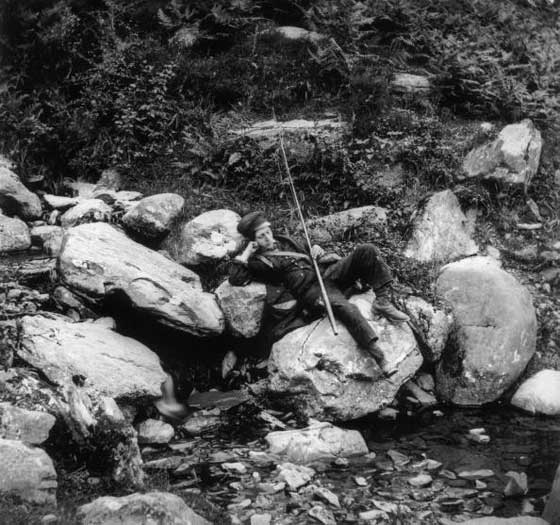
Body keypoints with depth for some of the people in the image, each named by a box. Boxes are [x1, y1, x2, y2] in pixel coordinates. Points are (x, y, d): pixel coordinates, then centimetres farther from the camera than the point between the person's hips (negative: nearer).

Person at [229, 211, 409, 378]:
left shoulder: (285, 242, 25)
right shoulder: (257, 262, 6)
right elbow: (235, 280, -9)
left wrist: (316, 251, 11)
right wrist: (245, 255, -4)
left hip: (328, 273, 7)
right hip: (310, 290, -7)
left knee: (366, 251, -14)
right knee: (345, 308, -37)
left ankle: (383, 300, -19)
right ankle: (379, 358, -43)